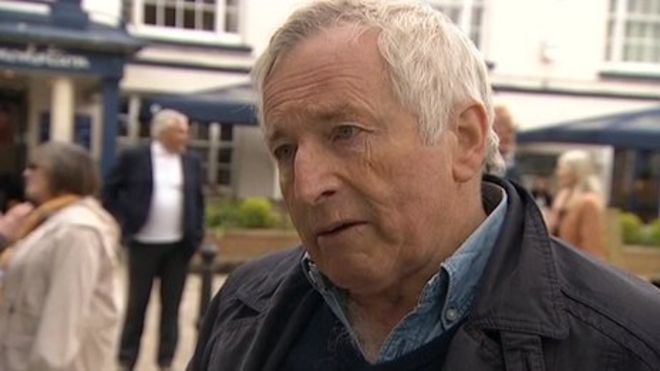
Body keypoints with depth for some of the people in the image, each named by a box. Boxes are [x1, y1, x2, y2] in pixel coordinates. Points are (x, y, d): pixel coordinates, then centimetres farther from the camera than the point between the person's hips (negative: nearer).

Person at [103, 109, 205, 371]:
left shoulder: (192, 163, 6)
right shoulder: (134, 158, -4)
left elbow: (198, 200, 12)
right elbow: (110, 189, 3)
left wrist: (197, 234, 5)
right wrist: (121, 221, -2)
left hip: (179, 245, 3)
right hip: (144, 243, -2)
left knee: (171, 306, 8)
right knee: (137, 304, 8)